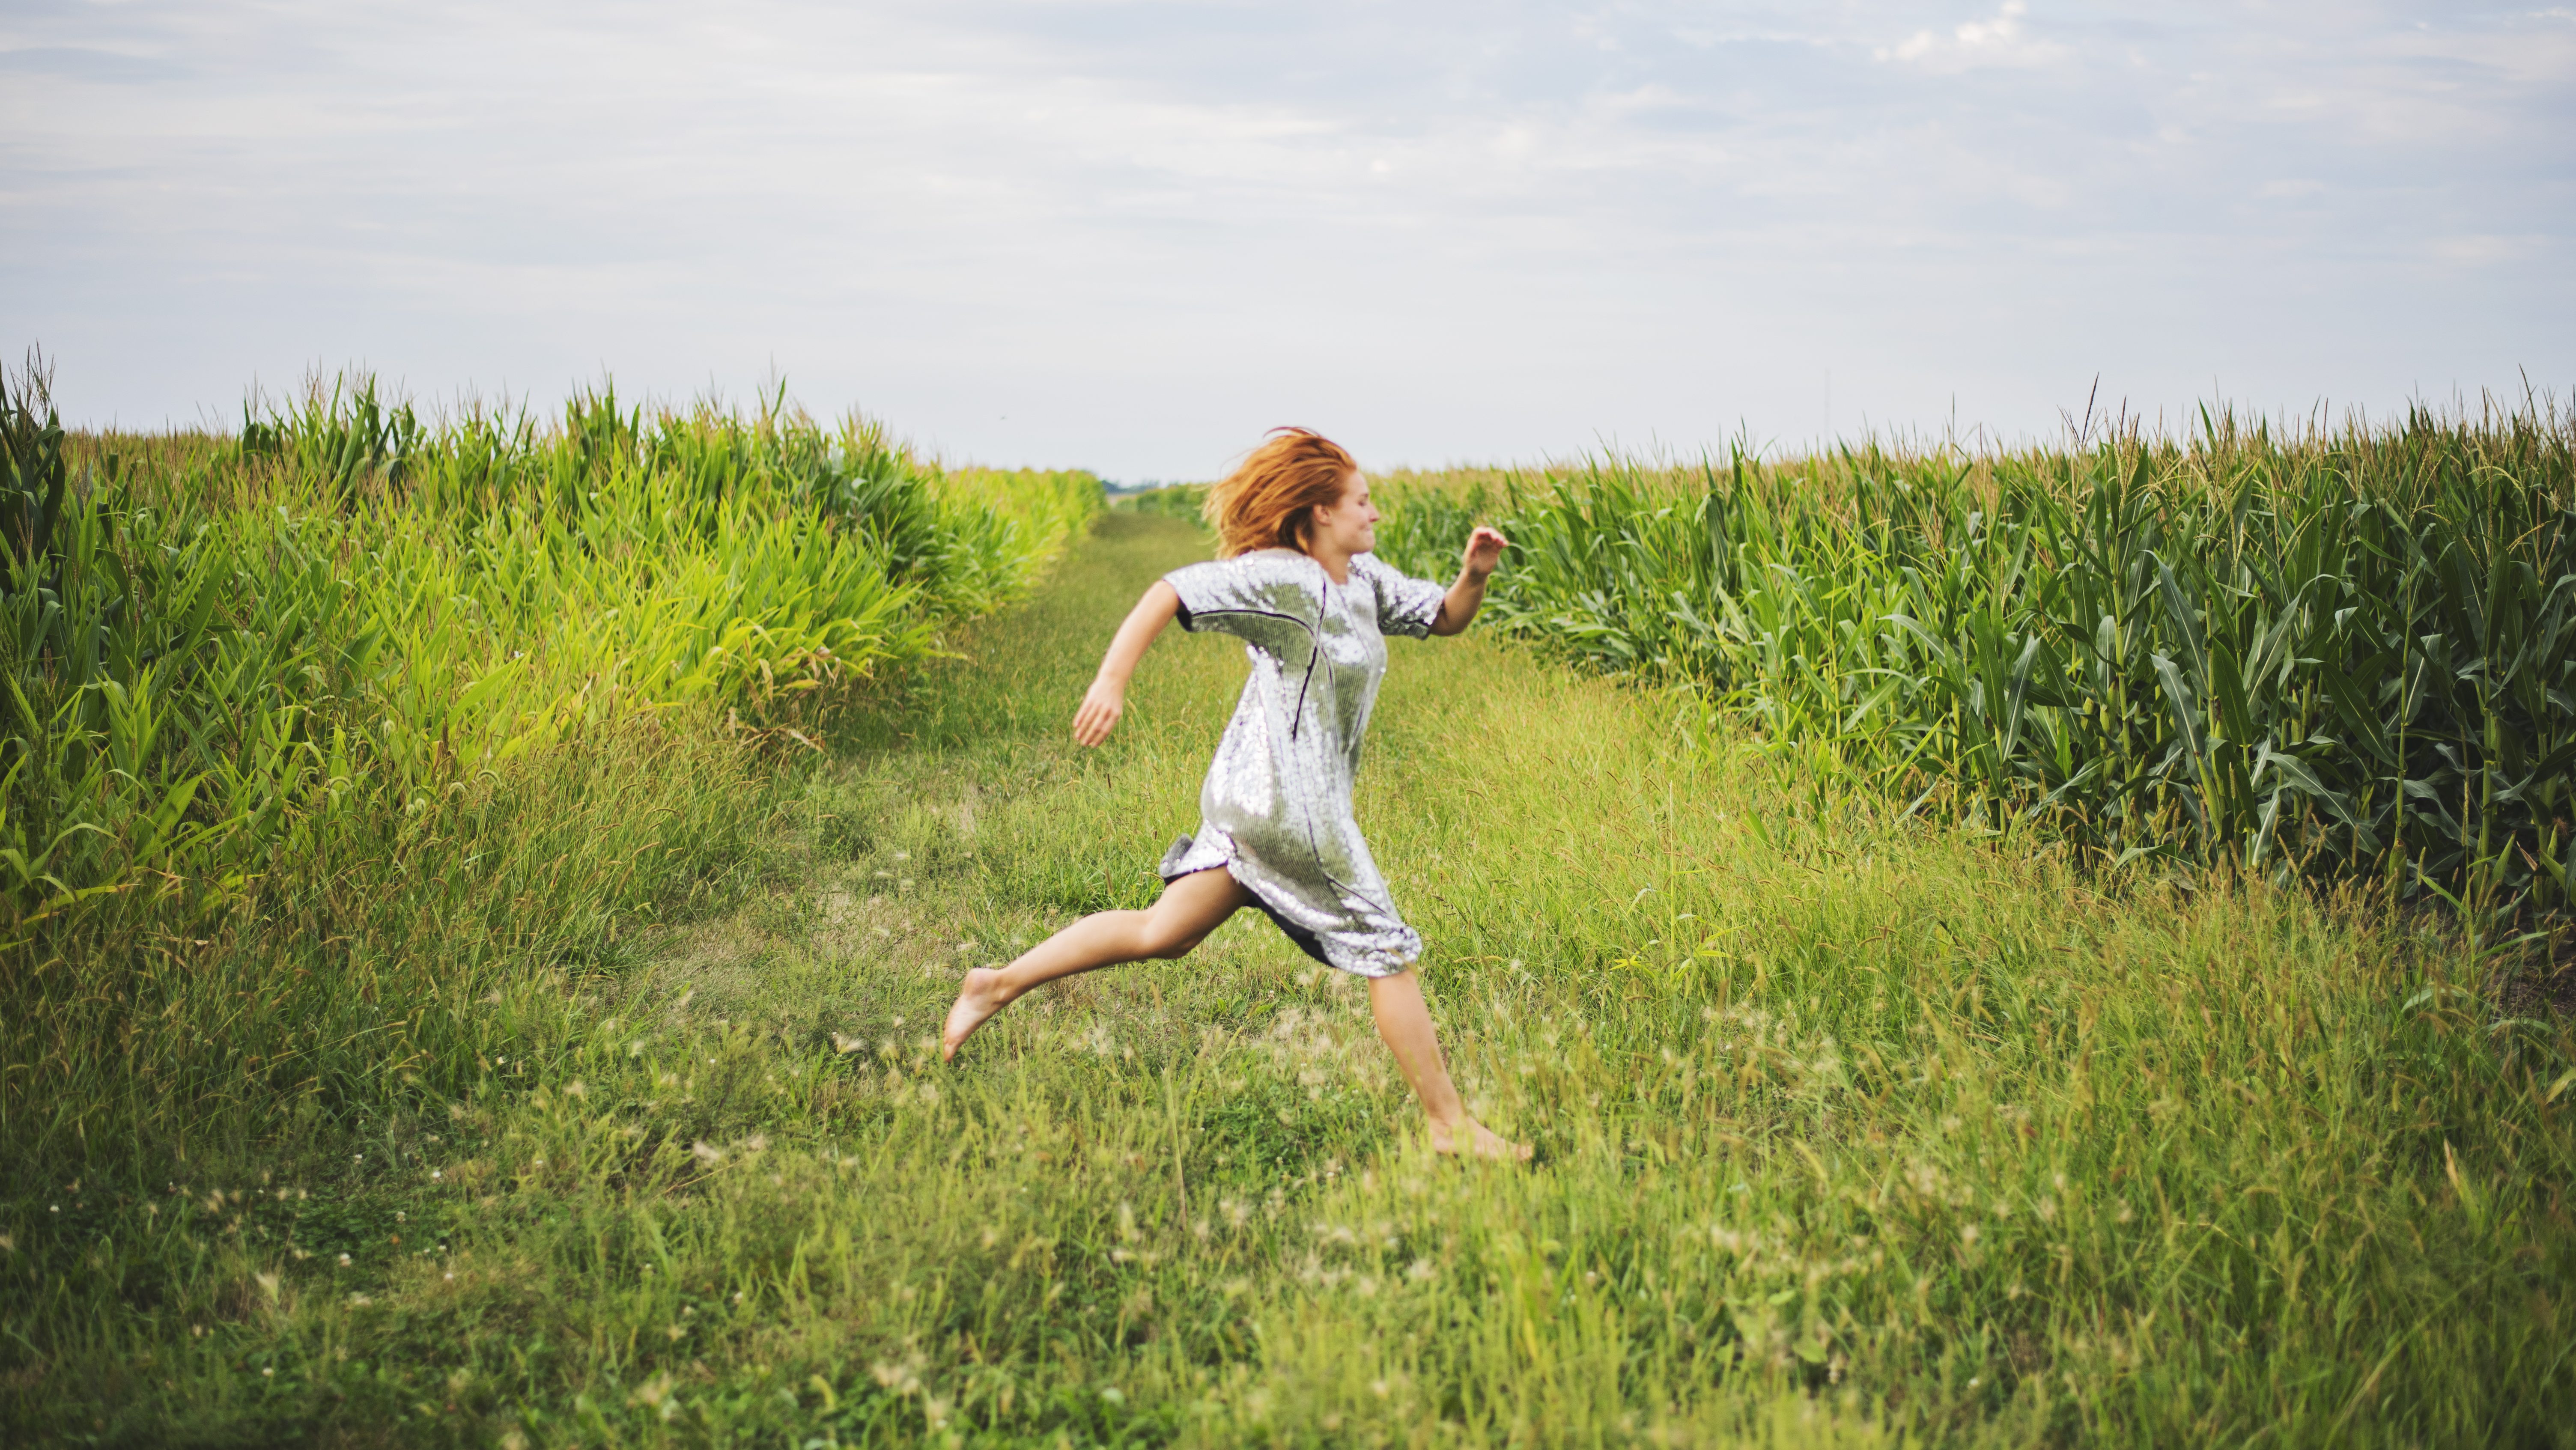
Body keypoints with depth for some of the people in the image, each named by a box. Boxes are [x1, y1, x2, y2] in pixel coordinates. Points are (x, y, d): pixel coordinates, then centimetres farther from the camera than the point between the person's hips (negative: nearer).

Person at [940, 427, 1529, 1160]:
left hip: (1259, 799, 10)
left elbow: (1446, 619, 19)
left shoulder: (1365, 579, 13)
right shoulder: (1280, 577, -14)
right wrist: (1112, 679, -27)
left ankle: (1000, 984, 17)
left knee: (1162, 934, 13)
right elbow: (1170, 592, -18)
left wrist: (1476, 576, -3)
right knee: (1389, 954, -1)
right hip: (1287, 802, -10)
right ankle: (1451, 1127, 7)